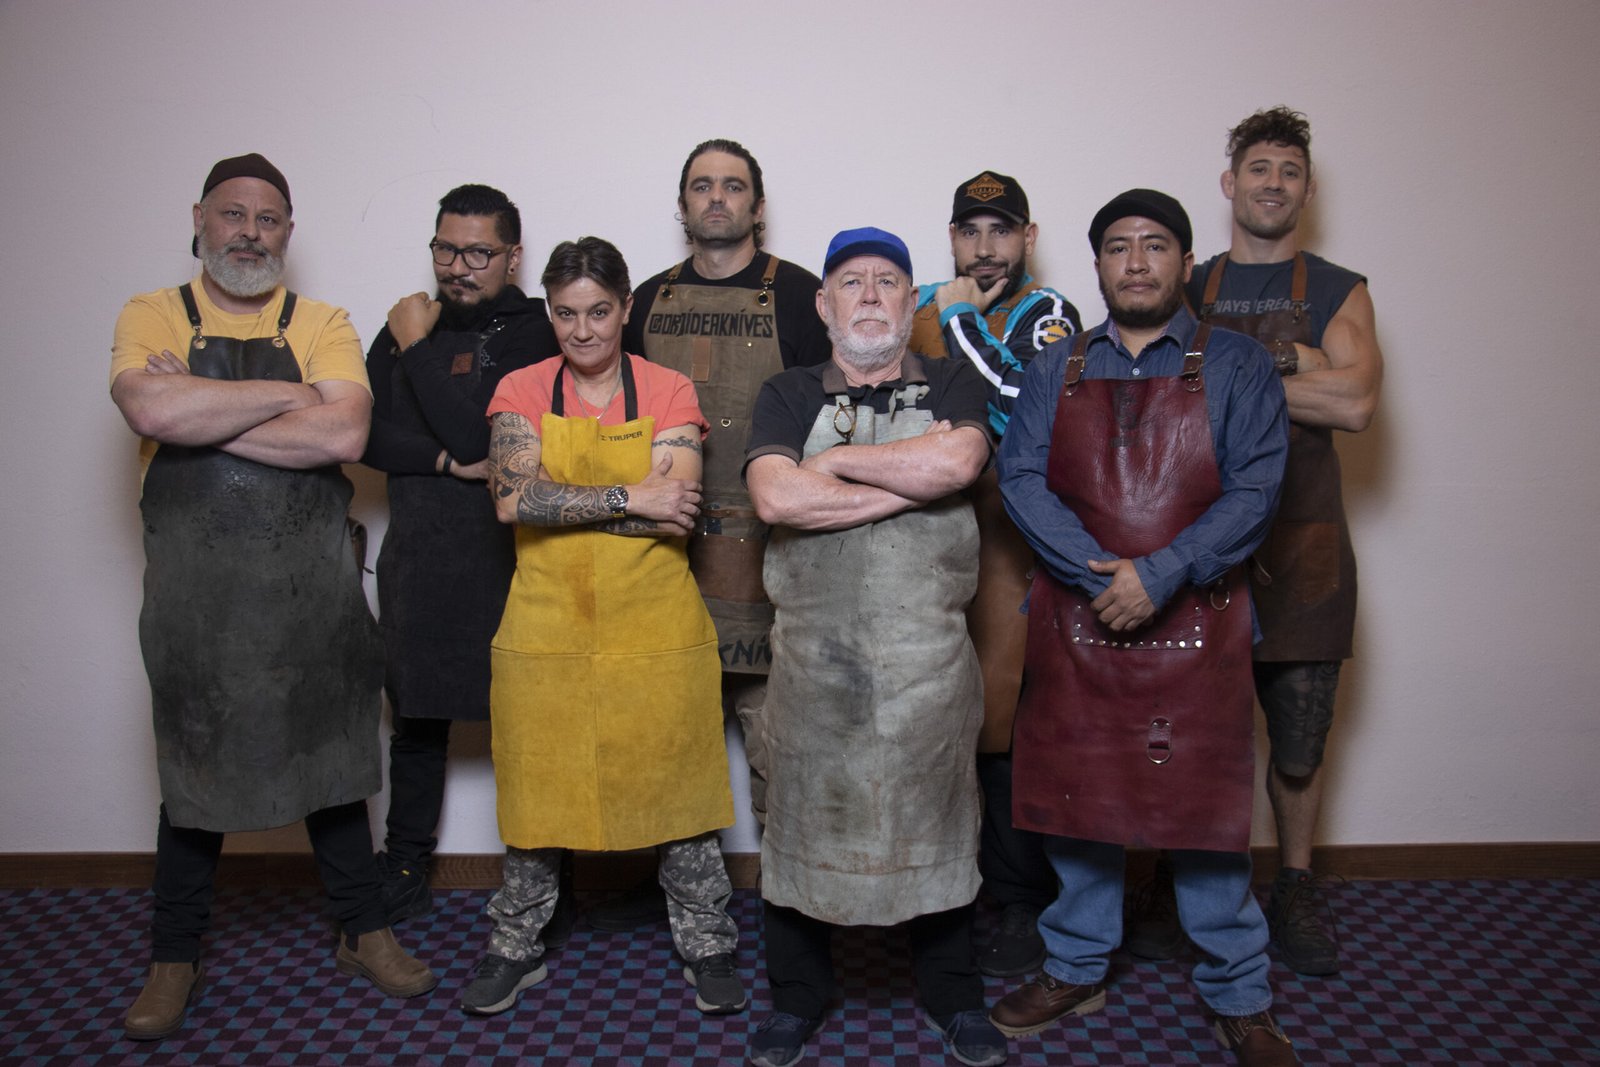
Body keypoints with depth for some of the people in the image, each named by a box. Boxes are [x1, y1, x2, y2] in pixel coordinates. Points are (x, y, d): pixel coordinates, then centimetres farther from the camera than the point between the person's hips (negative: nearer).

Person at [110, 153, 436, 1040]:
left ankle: (364, 932, 28)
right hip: (196, 585, 0)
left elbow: (342, 435, -14)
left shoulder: (322, 325, 4)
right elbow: (151, 410, -18)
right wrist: (286, 396, -12)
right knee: (194, 769, 12)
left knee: (328, 758, 12)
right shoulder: (153, 318, 4)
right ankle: (175, 959, 30)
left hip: (311, 584, 1)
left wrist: (200, 414, -12)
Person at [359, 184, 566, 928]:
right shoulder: (404, 327, 12)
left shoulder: (537, 335, -7)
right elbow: (363, 435, 1)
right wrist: (447, 462, -13)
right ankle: (404, 868, 31)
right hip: (417, 558, 5)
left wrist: (420, 348, -9)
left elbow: (480, 439, -18)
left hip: (509, 558, -5)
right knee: (417, 718, 15)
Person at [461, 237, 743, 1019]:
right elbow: (514, 498, -13)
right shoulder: (521, 391, 4)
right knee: (535, 788, 13)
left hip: (657, 631, -1)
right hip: (546, 629, 1)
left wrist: (561, 502, -14)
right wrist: (629, 498, -17)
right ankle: (515, 947, 33)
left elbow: (678, 510, -13)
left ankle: (705, 945, 28)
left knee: (676, 787, 8)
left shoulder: (668, 393, 1)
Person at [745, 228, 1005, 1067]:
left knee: (935, 824, 12)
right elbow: (775, 496, -12)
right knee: (803, 821, 11)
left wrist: (835, 460, -7)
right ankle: (796, 997, 33)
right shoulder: (788, 396, 7)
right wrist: (911, 480, -10)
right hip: (815, 658, 1)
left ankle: (952, 997, 34)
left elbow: (957, 462, -16)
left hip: (928, 658, 0)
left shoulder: (954, 387, 7)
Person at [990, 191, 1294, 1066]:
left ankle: (1237, 997, 25)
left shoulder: (1236, 366, 4)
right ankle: (1076, 969, 31)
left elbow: (1254, 491, -6)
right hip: (1076, 618, 2)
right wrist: (1101, 575, -15)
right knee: (1078, 796, 11)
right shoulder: (1055, 371, 10)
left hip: (1195, 621, -2)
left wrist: (1159, 576, -17)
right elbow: (1021, 478, -2)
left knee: (1204, 800, 5)